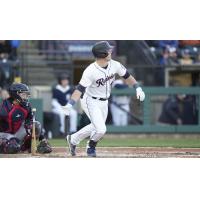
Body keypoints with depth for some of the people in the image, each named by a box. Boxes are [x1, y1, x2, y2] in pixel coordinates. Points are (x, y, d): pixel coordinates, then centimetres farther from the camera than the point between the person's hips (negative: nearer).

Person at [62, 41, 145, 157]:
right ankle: (91, 147, 15)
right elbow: (80, 89, -32)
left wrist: (138, 88, -3)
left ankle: (73, 139, 38)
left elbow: (127, 76, 6)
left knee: (97, 127, 19)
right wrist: (70, 105, -43)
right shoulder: (90, 71, -29)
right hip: (91, 101, -7)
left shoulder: (115, 65, -10)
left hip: (104, 102, 7)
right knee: (101, 129, -15)